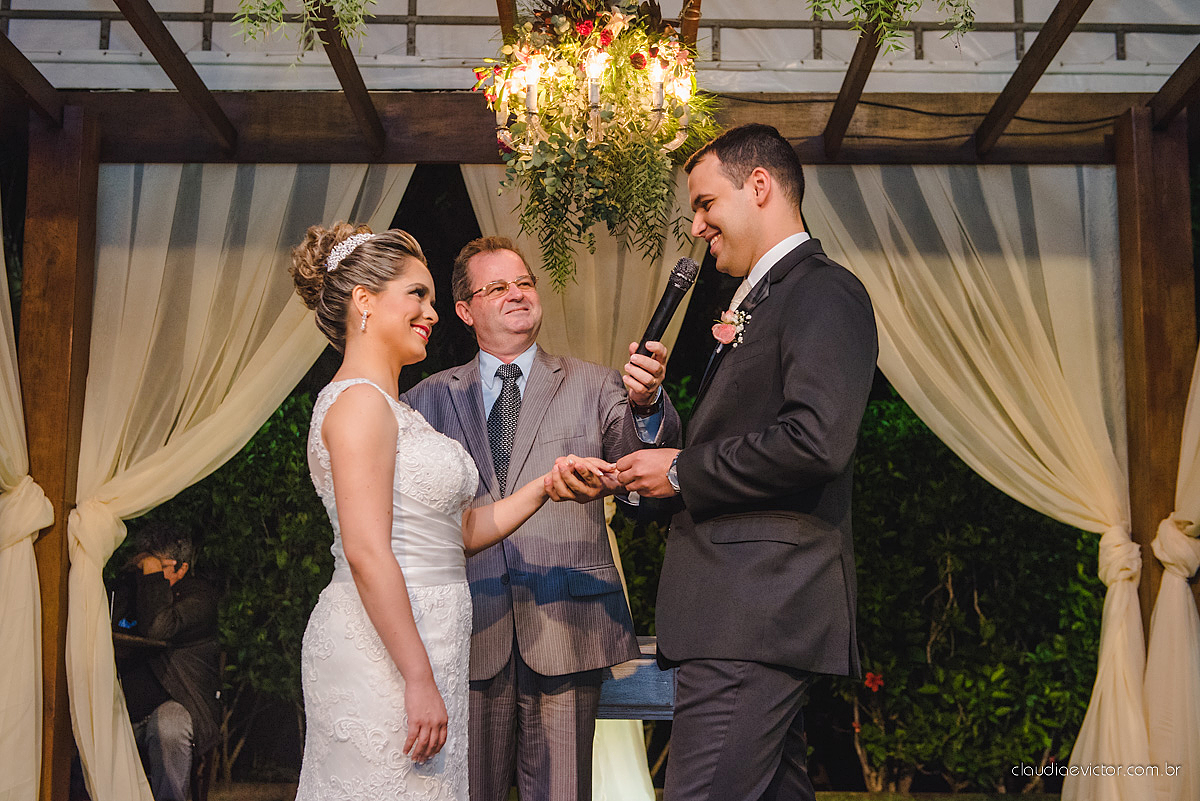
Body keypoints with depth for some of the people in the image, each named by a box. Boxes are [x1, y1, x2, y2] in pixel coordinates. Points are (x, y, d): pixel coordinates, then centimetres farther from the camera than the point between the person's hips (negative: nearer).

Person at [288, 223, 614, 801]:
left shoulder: (389, 407, 18)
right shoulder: (358, 402, -13)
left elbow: (461, 531, 17)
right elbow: (366, 554, -21)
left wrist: (544, 488, 6)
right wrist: (420, 682, -22)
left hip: (415, 646, 10)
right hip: (384, 657, -10)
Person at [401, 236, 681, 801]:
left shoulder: (594, 386, 7)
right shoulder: (429, 399, 11)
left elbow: (638, 454, -10)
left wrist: (645, 404, -30)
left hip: (565, 627, -1)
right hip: (470, 629, 1)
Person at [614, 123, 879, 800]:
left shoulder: (824, 292, -9)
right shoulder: (760, 300, 23)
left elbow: (815, 441, -23)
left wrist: (682, 472, -12)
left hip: (757, 611, -10)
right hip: (760, 612, 10)